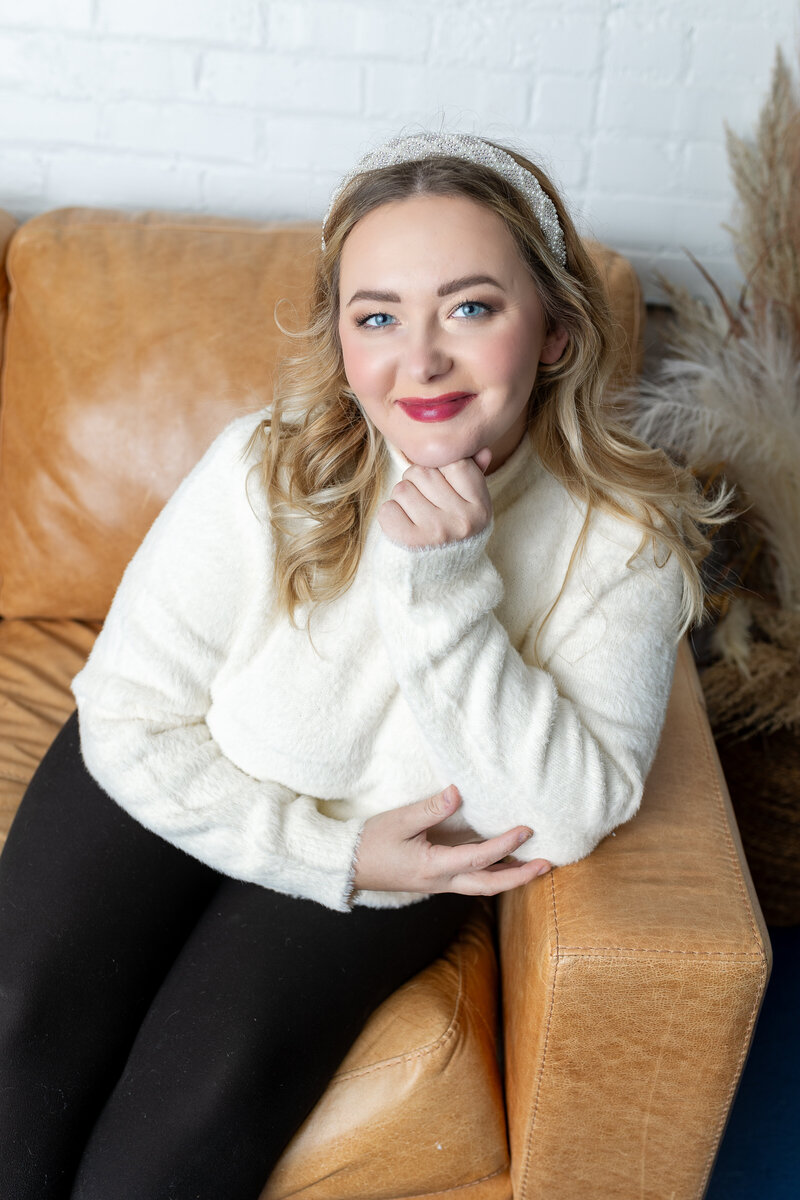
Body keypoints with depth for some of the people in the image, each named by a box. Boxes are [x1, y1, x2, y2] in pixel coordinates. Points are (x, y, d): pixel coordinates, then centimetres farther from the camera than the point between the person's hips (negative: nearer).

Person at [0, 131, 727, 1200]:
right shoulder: (267, 468, -20)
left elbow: (569, 823, -24)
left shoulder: (627, 536, -19)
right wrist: (336, 853, -20)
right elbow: (129, 720, -13)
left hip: (399, 841, 0)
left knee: (219, 1074, -20)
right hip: (179, 790, 1)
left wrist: (445, 587, -34)